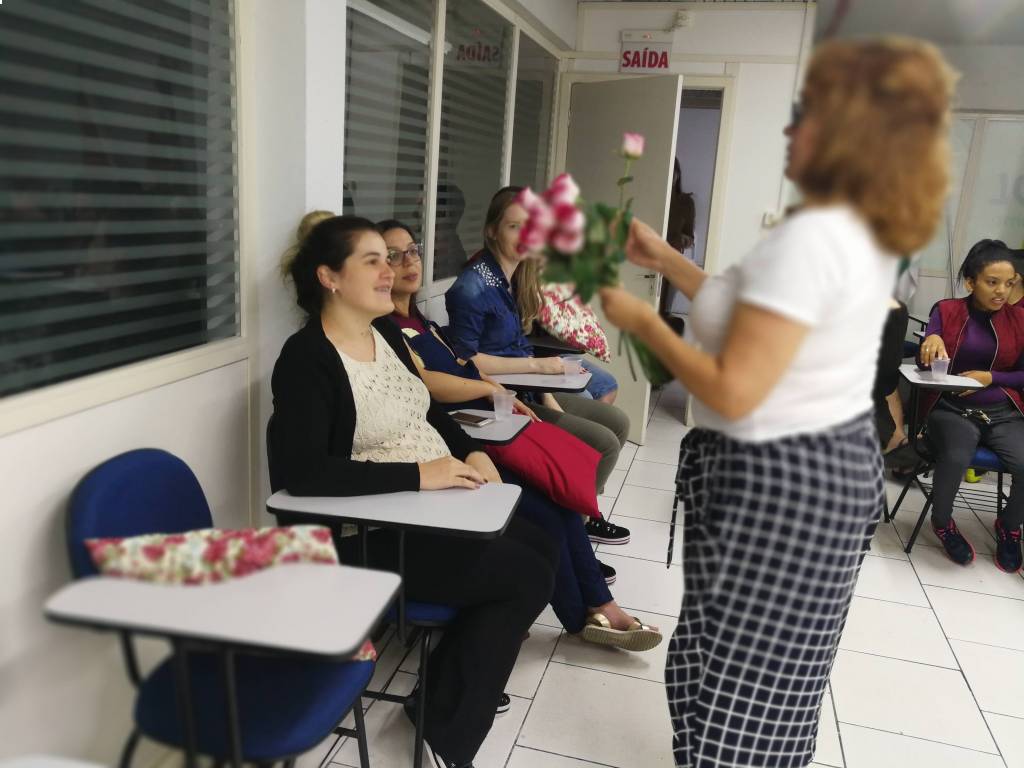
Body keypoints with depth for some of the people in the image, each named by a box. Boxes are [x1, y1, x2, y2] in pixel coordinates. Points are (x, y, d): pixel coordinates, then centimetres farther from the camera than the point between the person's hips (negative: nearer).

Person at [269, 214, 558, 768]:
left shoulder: (385, 331, 6)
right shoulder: (307, 359, -19)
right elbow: (302, 473, -30)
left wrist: (471, 451, 1)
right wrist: (418, 474, -29)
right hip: (370, 533, -8)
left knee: (540, 547, 5)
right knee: (526, 577, -11)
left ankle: (462, 683, 22)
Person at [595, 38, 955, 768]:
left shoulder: (809, 240, -25)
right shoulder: (866, 235, 7)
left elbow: (733, 392, -26)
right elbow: (760, 317, 15)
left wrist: (643, 321, -14)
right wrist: (667, 260, 14)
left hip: (779, 481, -10)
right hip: (836, 462, 10)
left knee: (733, 680, 8)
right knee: (777, 673, 25)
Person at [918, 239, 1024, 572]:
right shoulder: (946, 310, 2)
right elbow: (929, 367, -8)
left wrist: (990, 377, -9)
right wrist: (932, 341, -30)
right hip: (952, 409, -2)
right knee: (956, 458, -33)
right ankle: (942, 522, 1)